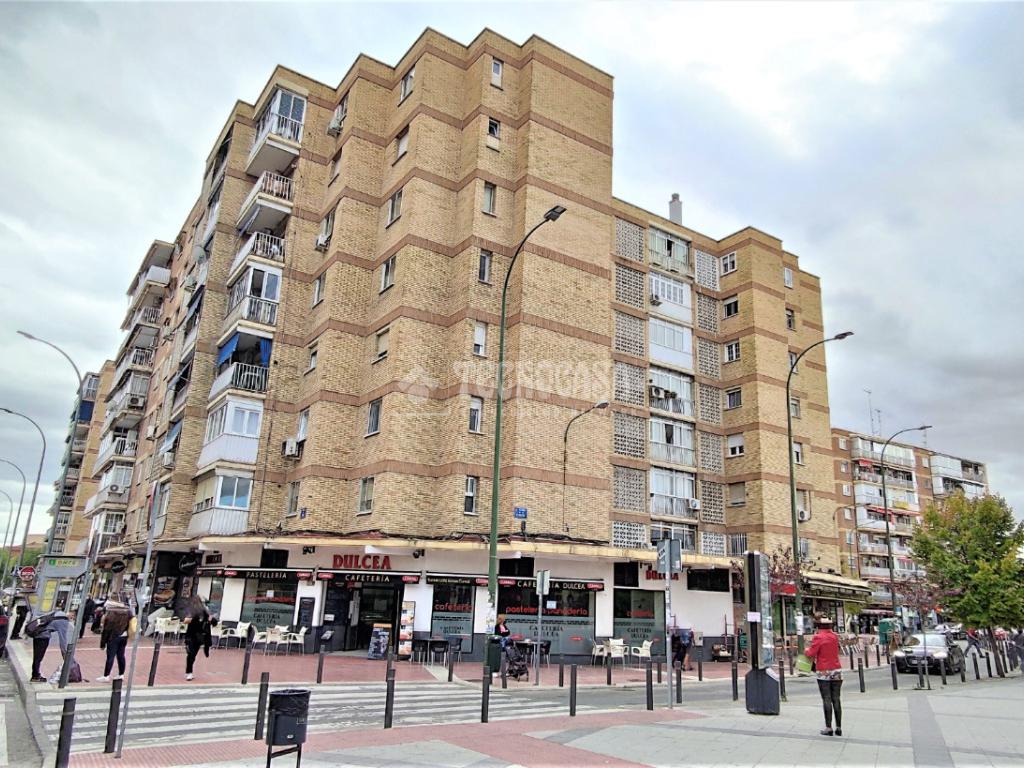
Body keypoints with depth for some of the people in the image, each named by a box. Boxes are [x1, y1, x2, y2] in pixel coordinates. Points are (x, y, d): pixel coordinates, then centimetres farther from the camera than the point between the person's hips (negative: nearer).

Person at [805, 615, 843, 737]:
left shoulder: (818, 637, -10)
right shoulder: (835, 637, 7)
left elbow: (811, 654, -12)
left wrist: (806, 650, 9)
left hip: (824, 672, -5)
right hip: (837, 671, 5)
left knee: (827, 700, -2)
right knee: (836, 699, 8)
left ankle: (828, 728, -3)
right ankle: (839, 728, 9)